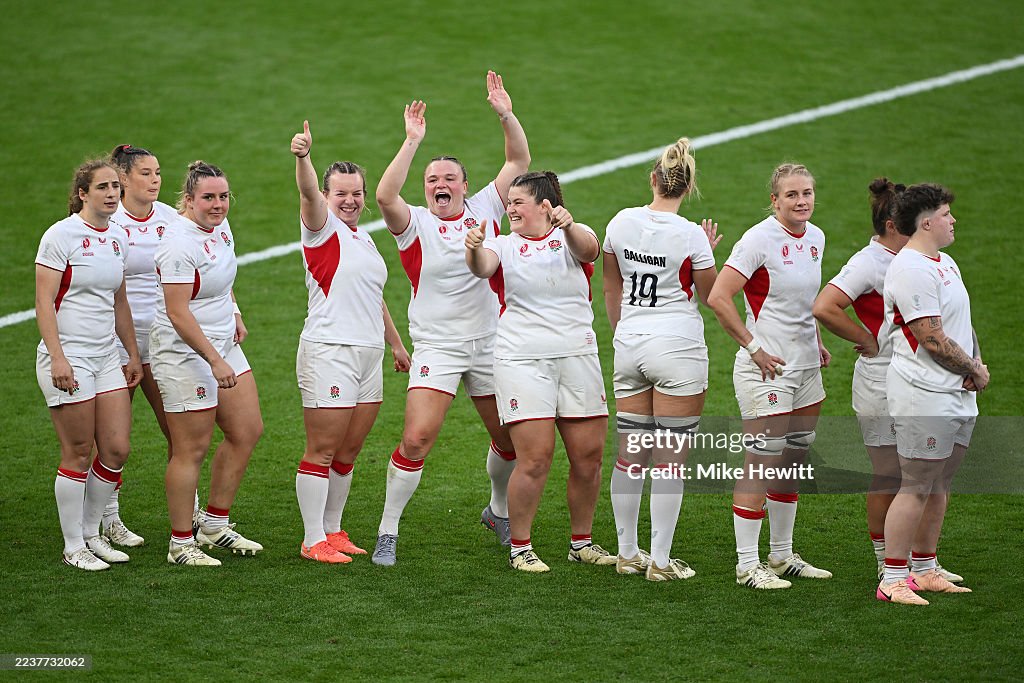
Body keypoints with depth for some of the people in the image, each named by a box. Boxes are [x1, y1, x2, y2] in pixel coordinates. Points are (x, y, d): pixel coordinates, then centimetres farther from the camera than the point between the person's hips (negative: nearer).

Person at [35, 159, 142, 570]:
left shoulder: (116, 239, 11)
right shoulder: (61, 236, -10)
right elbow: (44, 302, -13)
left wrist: (133, 354, 20)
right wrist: (57, 358, -20)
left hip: (106, 358, 7)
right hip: (68, 358, -7)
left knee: (117, 450, 4)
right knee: (78, 455, -3)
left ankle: (91, 534, 20)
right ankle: (73, 547, 8)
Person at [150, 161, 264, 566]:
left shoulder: (221, 229, 5)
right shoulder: (179, 243, -22)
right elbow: (178, 312, -24)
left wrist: (235, 315, 13)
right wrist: (215, 361, -26)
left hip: (222, 344, 9)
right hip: (184, 354, -9)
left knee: (247, 431, 10)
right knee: (191, 449, -4)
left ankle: (214, 525, 23)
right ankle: (180, 544, 7)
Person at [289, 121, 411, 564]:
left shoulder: (363, 238, 19)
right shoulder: (323, 227, -4)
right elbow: (309, 194, -26)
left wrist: (396, 343, 33)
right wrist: (302, 157, -45)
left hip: (368, 355, 8)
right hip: (329, 351, -8)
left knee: (348, 451, 11)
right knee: (322, 450, -6)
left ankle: (333, 531, 19)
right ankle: (314, 541, -3)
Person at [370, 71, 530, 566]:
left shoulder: (484, 209, 6)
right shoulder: (415, 223, -4)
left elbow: (519, 161, 5)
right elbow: (385, 196, -24)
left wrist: (506, 115, -9)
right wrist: (413, 142, -27)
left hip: (490, 345, 4)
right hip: (437, 348, -4)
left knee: (509, 438, 10)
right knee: (416, 439, -15)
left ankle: (499, 511, 38)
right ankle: (388, 533, -4)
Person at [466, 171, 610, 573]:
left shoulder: (571, 239, 6)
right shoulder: (504, 245, 6)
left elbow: (589, 249, -17)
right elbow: (482, 267, -15)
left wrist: (568, 227, -39)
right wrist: (474, 249, -38)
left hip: (578, 358, 2)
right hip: (522, 361, -2)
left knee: (588, 457, 3)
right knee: (535, 458, -10)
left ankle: (582, 542, 21)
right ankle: (520, 547, 2)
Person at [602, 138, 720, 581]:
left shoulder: (621, 223, 1)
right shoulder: (691, 235, -13)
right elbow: (711, 296, -1)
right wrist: (708, 253, 11)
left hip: (630, 345, 5)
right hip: (677, 349, -5)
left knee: (630, 455, 11)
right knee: (671, 460, 0)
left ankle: (627, 553, 17)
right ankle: (660, 561, 1)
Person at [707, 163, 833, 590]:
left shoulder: (815, 238, 10)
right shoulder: (760, 239, -14)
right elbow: (718, 298, -19)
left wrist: (816, 342, 15)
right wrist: (753, 347, -16)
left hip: (806, 366, 8)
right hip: (767, 368, -8)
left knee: (792, 465, 14)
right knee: (761, 465, -7)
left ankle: (782, 556, 25)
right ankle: (747, 565, -1)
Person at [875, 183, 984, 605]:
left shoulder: (945, 263, 17)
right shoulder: (911, 270, -16)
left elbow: (962, 324, 21)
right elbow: (933, 339, -19)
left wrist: (977, 363, 2)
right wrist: (974, 372, -7)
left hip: (957, 395, 10)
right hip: (924, 396, -10)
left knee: (940, 485, 14)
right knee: (916, 487, -8)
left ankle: (925, 570, 23)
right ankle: (893, 581, -4)